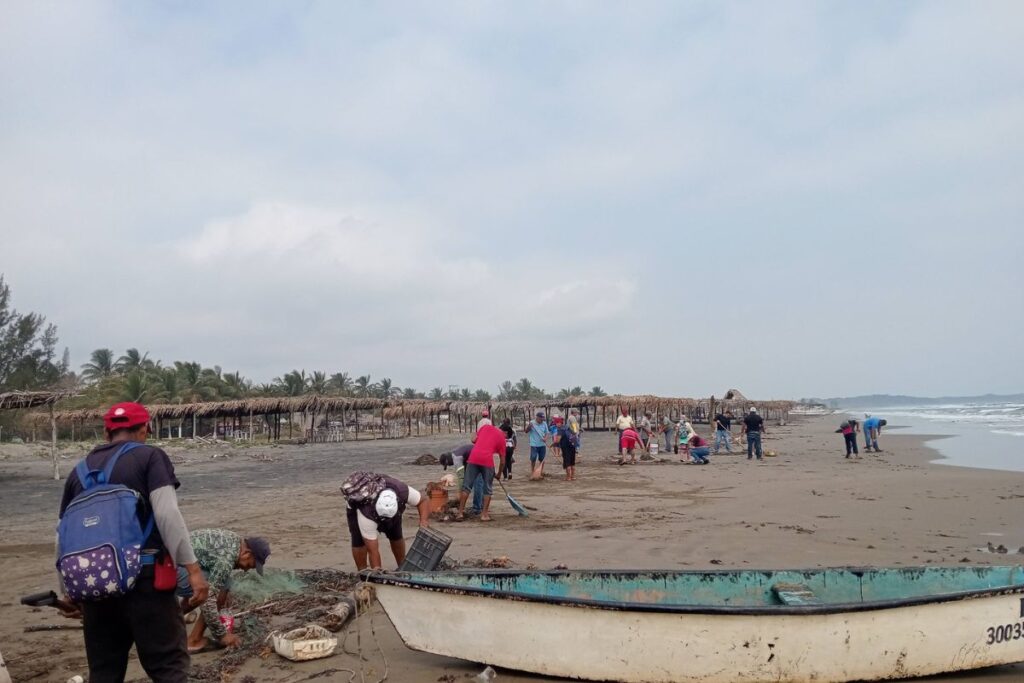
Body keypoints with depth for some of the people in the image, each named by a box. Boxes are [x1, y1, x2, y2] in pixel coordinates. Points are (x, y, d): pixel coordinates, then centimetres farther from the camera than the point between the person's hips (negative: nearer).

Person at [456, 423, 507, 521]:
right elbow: (502, 461, 15)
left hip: (473, 458, 2)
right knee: (488, 488, 13)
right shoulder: (502, 438, 14)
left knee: (466, 486, 8)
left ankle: (460, 512, 8)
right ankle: (484, 514, 11)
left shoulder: (486, 426, 20)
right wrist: (499, 474, 30)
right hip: (487, 460, -2)